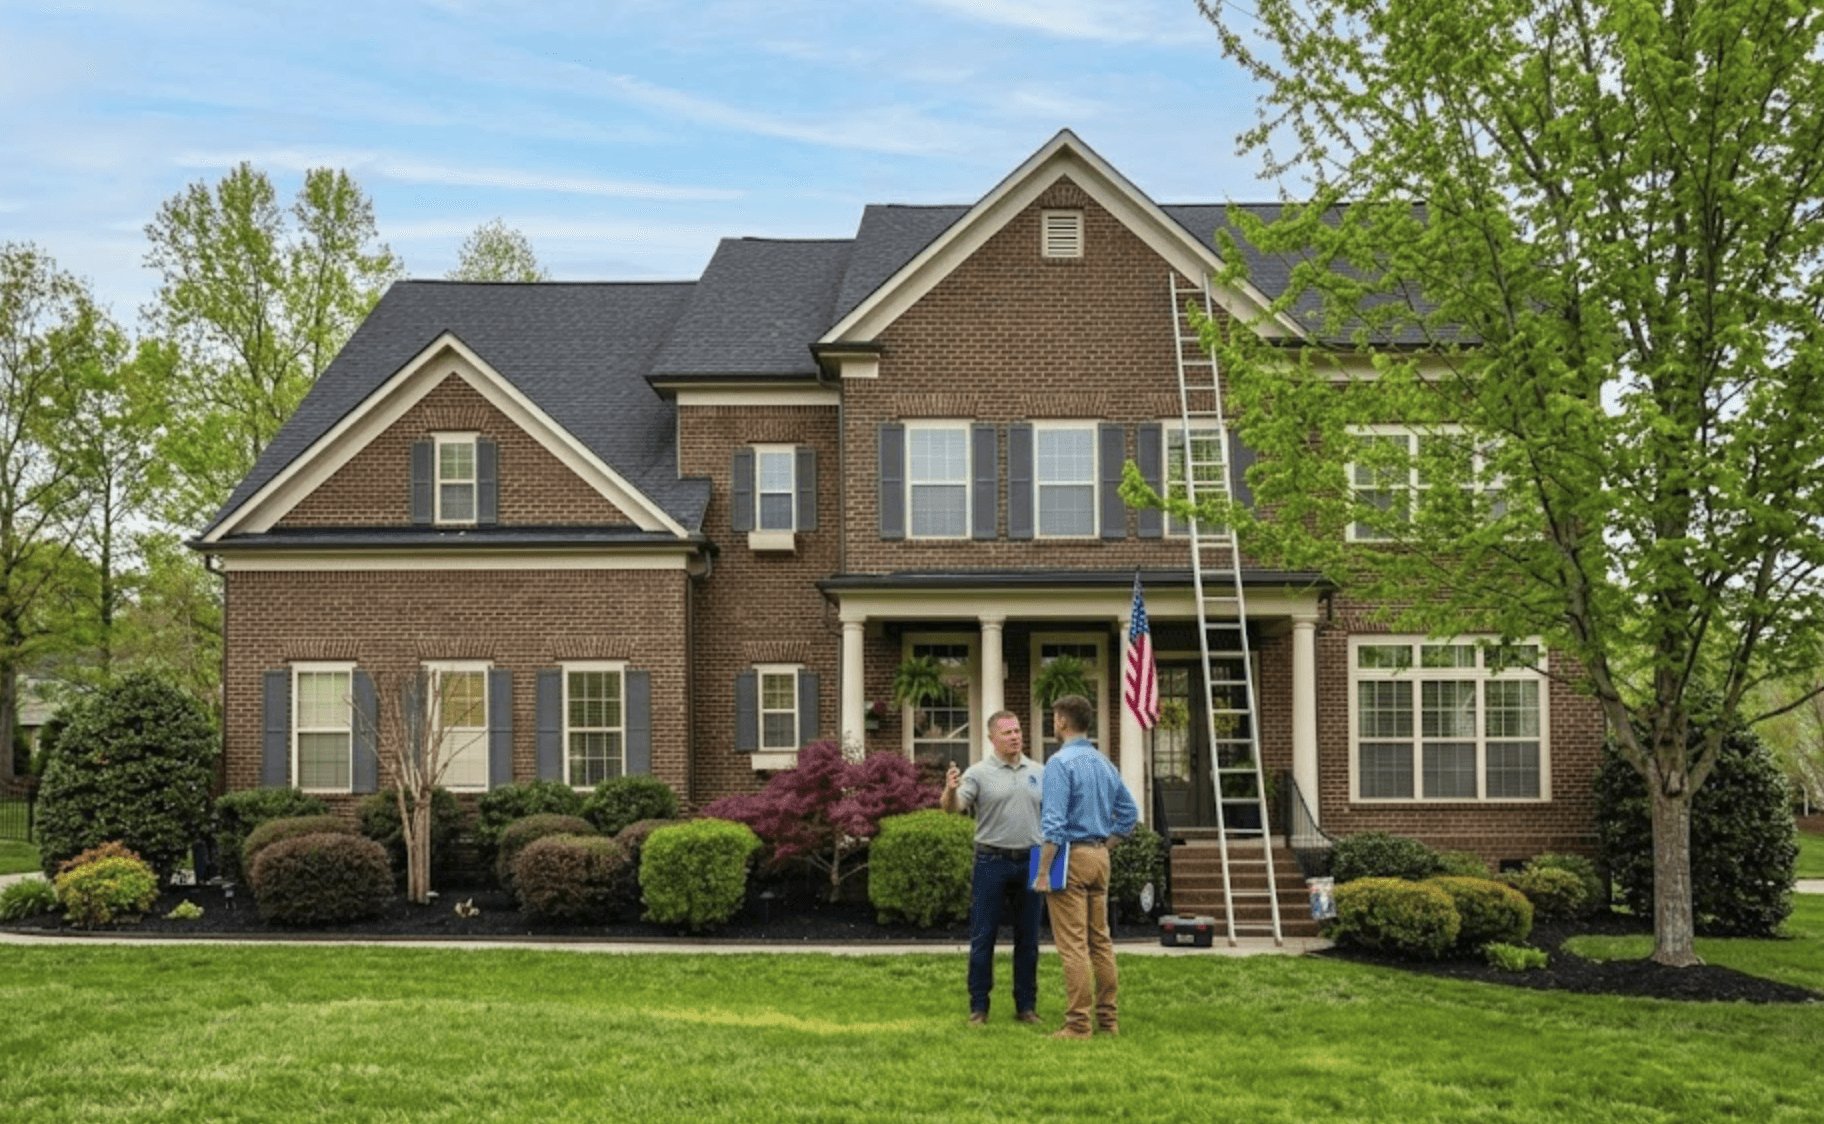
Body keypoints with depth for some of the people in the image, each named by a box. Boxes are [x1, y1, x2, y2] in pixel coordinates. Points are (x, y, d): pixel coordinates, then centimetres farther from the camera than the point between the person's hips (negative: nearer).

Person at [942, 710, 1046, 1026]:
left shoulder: (1039, 772, 9)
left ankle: (1026, 1005, 18)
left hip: (1030, 861, 3)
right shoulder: (979, 773, -4)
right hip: (992, 861, -3)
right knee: (983, 937, 1)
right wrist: (951, 790, -36)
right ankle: (979, 1006, 9)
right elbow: (953, 807, -16)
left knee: (1028, 938, 8)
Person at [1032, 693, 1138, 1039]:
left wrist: (1042, 872, -15)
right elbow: (1129, 812, 17)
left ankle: (1079, 1023, -4)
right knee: (1100, 939, 13)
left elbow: (1054, 823, -19)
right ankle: (1108, 1018, 18)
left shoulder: (1060, 763, -13)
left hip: (1070, 856, -8)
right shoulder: (1104, 763, 11)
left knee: (1073, 943, -5)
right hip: (1099, 857, 8)